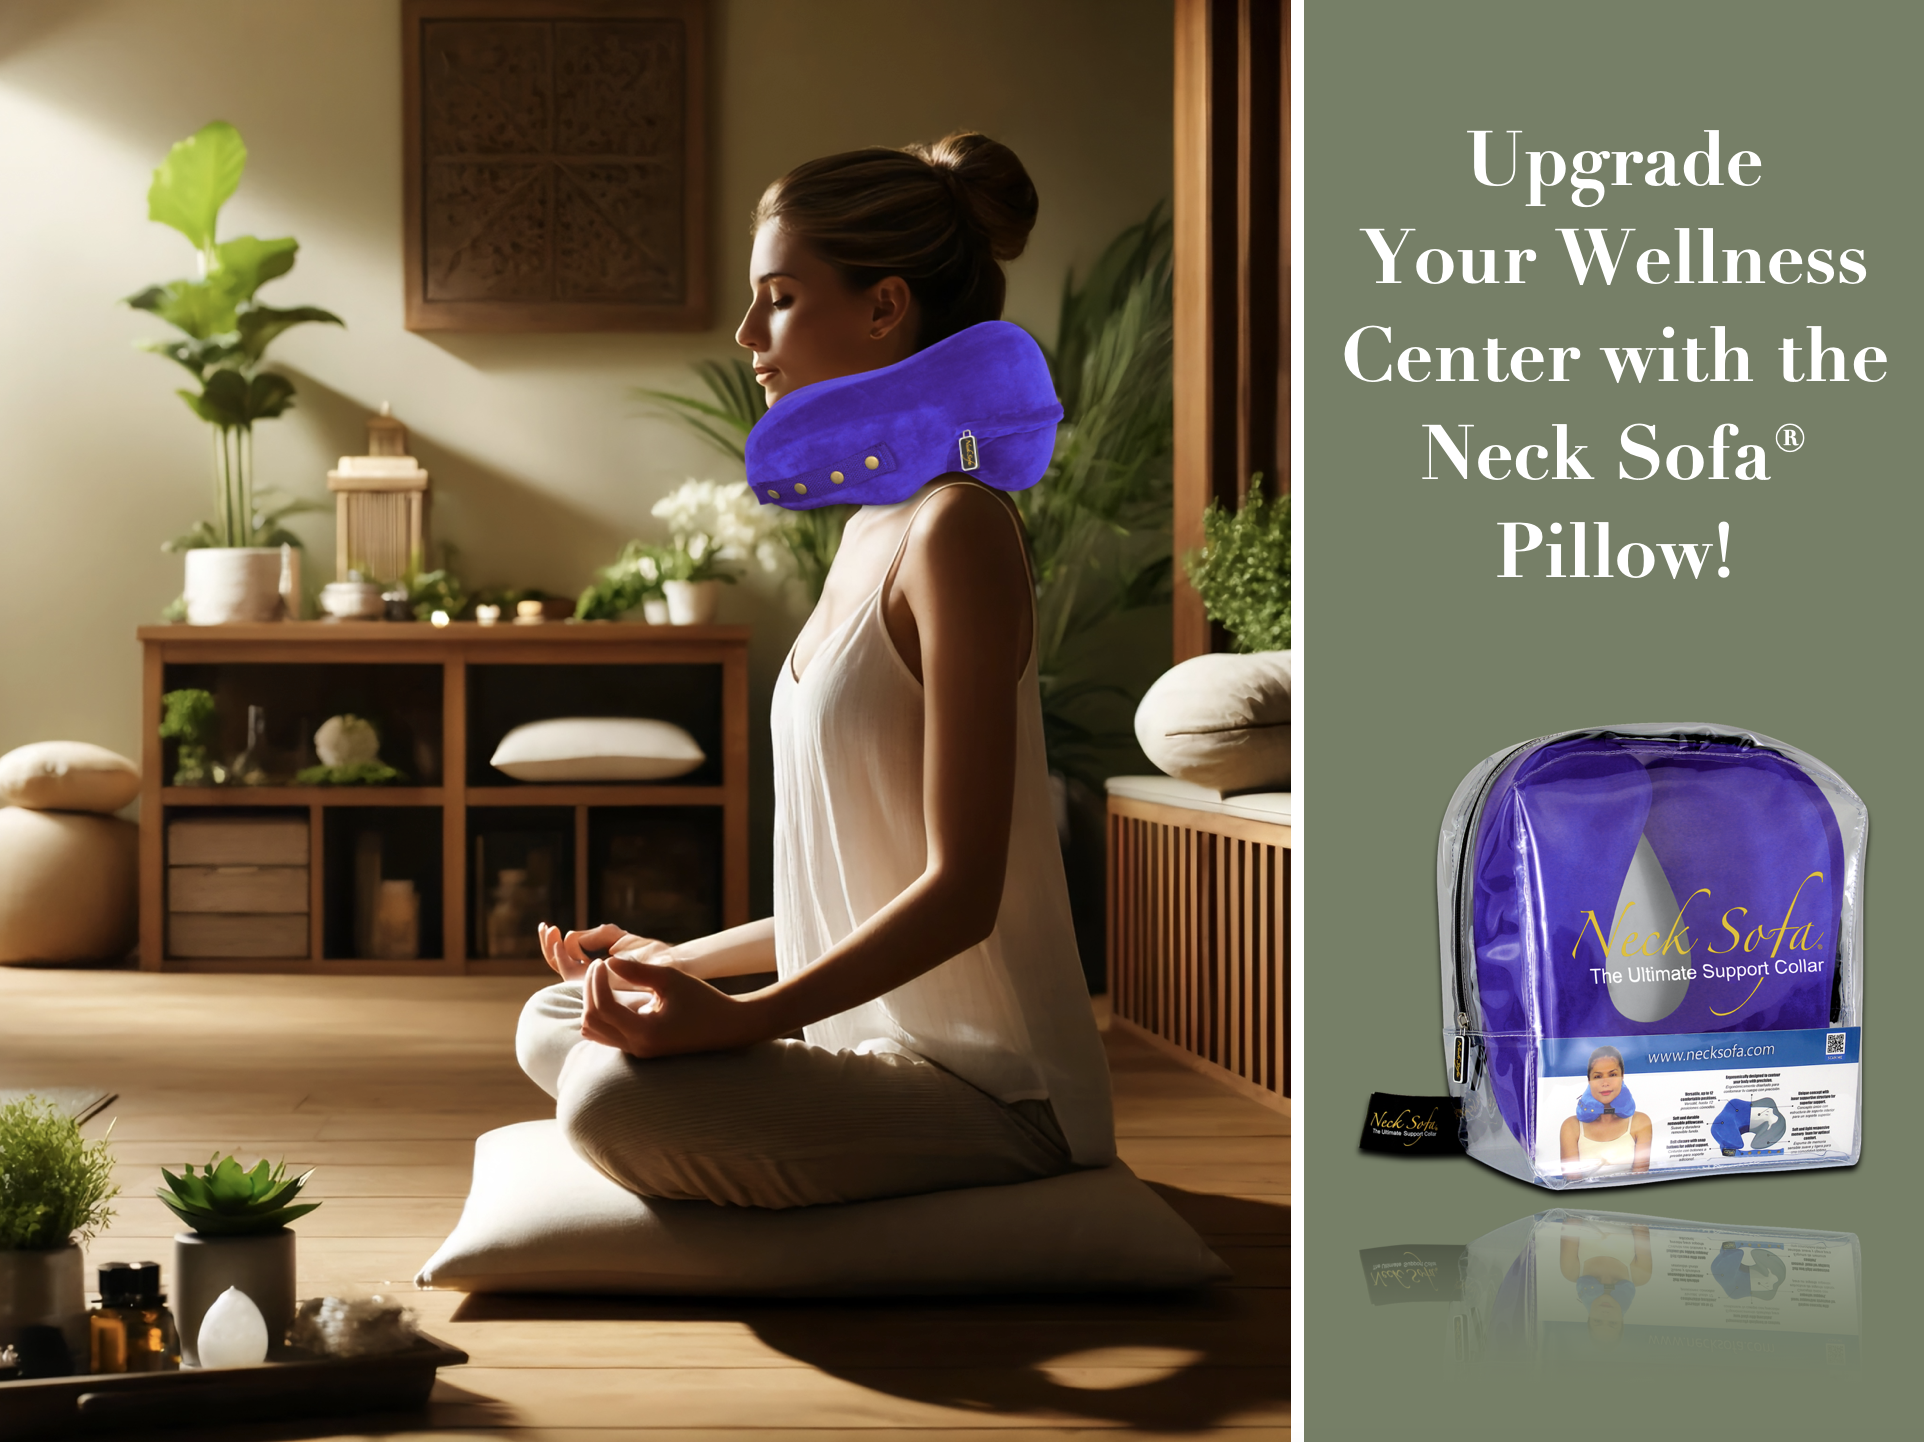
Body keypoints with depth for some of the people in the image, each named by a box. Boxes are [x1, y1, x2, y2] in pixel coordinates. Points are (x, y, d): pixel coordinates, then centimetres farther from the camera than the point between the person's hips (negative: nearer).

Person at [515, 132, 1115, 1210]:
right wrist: (684, 961, 20)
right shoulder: (873, 523, 12)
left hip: (992, 1084, -10)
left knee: (616, 1102, -26)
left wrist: (743, 1018, -28)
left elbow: (962, 889, -22)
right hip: (883, 1038, 10)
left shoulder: (956, 526, -18)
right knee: (553, 1027, 16)